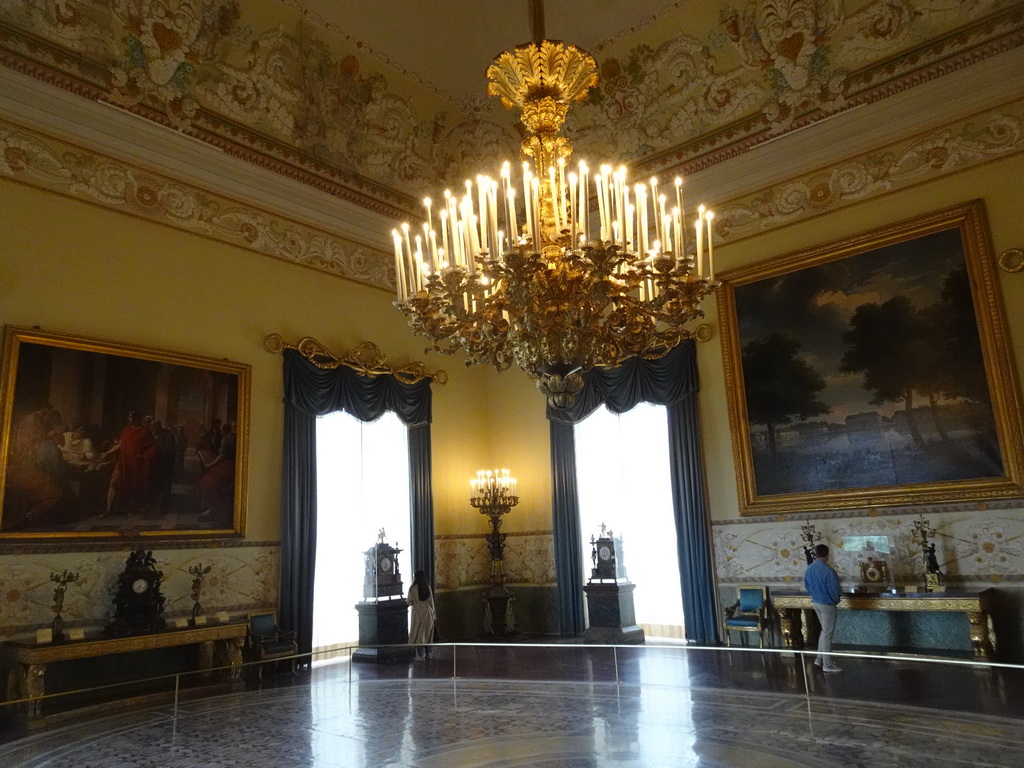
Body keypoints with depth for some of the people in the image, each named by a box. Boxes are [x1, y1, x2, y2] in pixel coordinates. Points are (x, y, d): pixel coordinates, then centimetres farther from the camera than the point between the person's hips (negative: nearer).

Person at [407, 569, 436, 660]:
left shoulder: (413, 588, -14)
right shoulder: (428, 587, -2)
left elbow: (410, 602, -8)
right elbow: (431, 601, 2)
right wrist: (433, 614, 11)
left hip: (418, 613, -4)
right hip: (428, 612, 4)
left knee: (418, 633, 5)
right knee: (427, 633, 16)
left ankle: (420, 655, 4)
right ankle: (427, 653, 22)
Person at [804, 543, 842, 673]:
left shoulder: (809, 568, 1)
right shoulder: (828, 571, -24)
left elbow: (806, 585, 9)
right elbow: (834, 589, -20)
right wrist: (836, 601, 0)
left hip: (815, 602, 8)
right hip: (827, 604, -8)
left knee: (824, 631, 21)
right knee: (827, 634, 1)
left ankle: (820, 658, 25)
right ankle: (827, 664, 8)